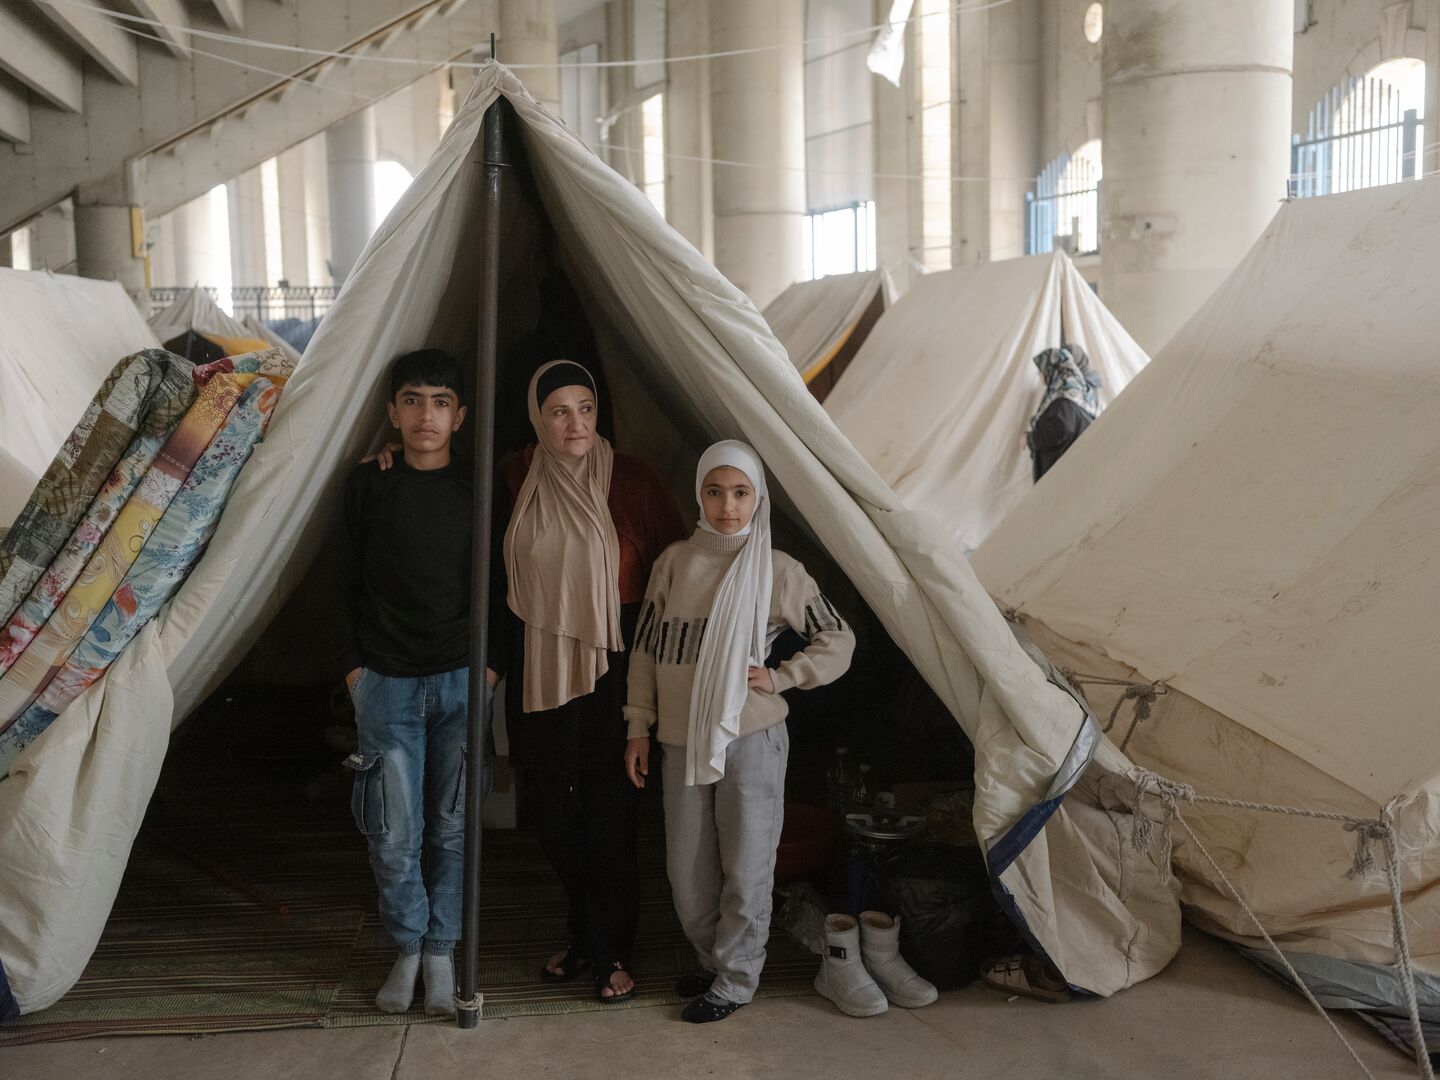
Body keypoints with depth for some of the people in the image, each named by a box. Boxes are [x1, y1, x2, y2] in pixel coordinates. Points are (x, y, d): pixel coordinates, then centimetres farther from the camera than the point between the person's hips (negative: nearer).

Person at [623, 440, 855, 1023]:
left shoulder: (778, 571, -3)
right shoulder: (675, 561, 4)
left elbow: (838, 640, 4)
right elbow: (647, 647, 8)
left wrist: (780, 676, -6)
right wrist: (639, 727, 7)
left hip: (751, 739, -3)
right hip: (682, 742, 3)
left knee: (746, 870, 4)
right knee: (687, 872, 11)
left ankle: (735, 981, 21)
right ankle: (714, 960, 33)